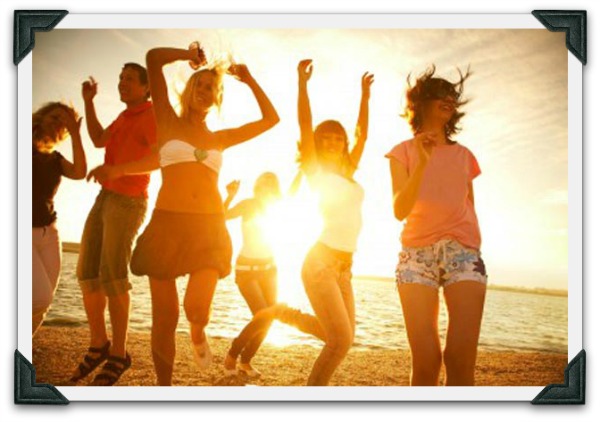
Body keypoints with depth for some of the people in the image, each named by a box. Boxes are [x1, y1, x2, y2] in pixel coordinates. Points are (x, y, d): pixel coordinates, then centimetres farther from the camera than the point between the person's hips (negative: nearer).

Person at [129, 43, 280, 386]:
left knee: (197, 309, -19)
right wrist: (192, 56, 12)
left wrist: (249, 80, 22)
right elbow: (153, 58, 1)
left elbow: (271, 119, 23)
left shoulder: (220, 138, 17)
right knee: (165, 316, -2)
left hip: (210, 228, 2)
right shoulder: (169, 123, 9)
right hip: (167, 225, -1)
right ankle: (164, 386, 16)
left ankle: (198, 332, 18)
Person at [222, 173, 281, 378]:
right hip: (246, 270, -7)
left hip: (268, 268, 7)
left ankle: (245, 362, 17)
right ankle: (231, 355, 3)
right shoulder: (248, 204, -15)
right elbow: (220, 217, -29)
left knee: (268, 319, 1)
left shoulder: (273, 206, 5)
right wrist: (230, 196, -44)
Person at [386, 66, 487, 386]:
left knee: (461, 359, -15)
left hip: (463, 252, 2)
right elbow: (399, 210, 0)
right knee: (425, 362, -12)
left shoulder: (463, 155, 21)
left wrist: (476, 250, 11)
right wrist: (422, 163, -10)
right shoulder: (404, 151, 13)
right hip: (417, 252, -2)